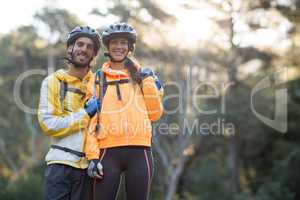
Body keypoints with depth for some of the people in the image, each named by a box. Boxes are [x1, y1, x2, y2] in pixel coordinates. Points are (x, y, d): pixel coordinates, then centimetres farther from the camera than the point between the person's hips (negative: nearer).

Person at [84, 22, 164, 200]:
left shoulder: (142, 76, 13)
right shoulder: (98, 79, 11)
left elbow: (155, 115, 9)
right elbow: (91, 120, 7)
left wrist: (149, 85, -2)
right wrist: (92, 156, -3)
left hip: (139, 151, 1)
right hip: (108, 152, 0)